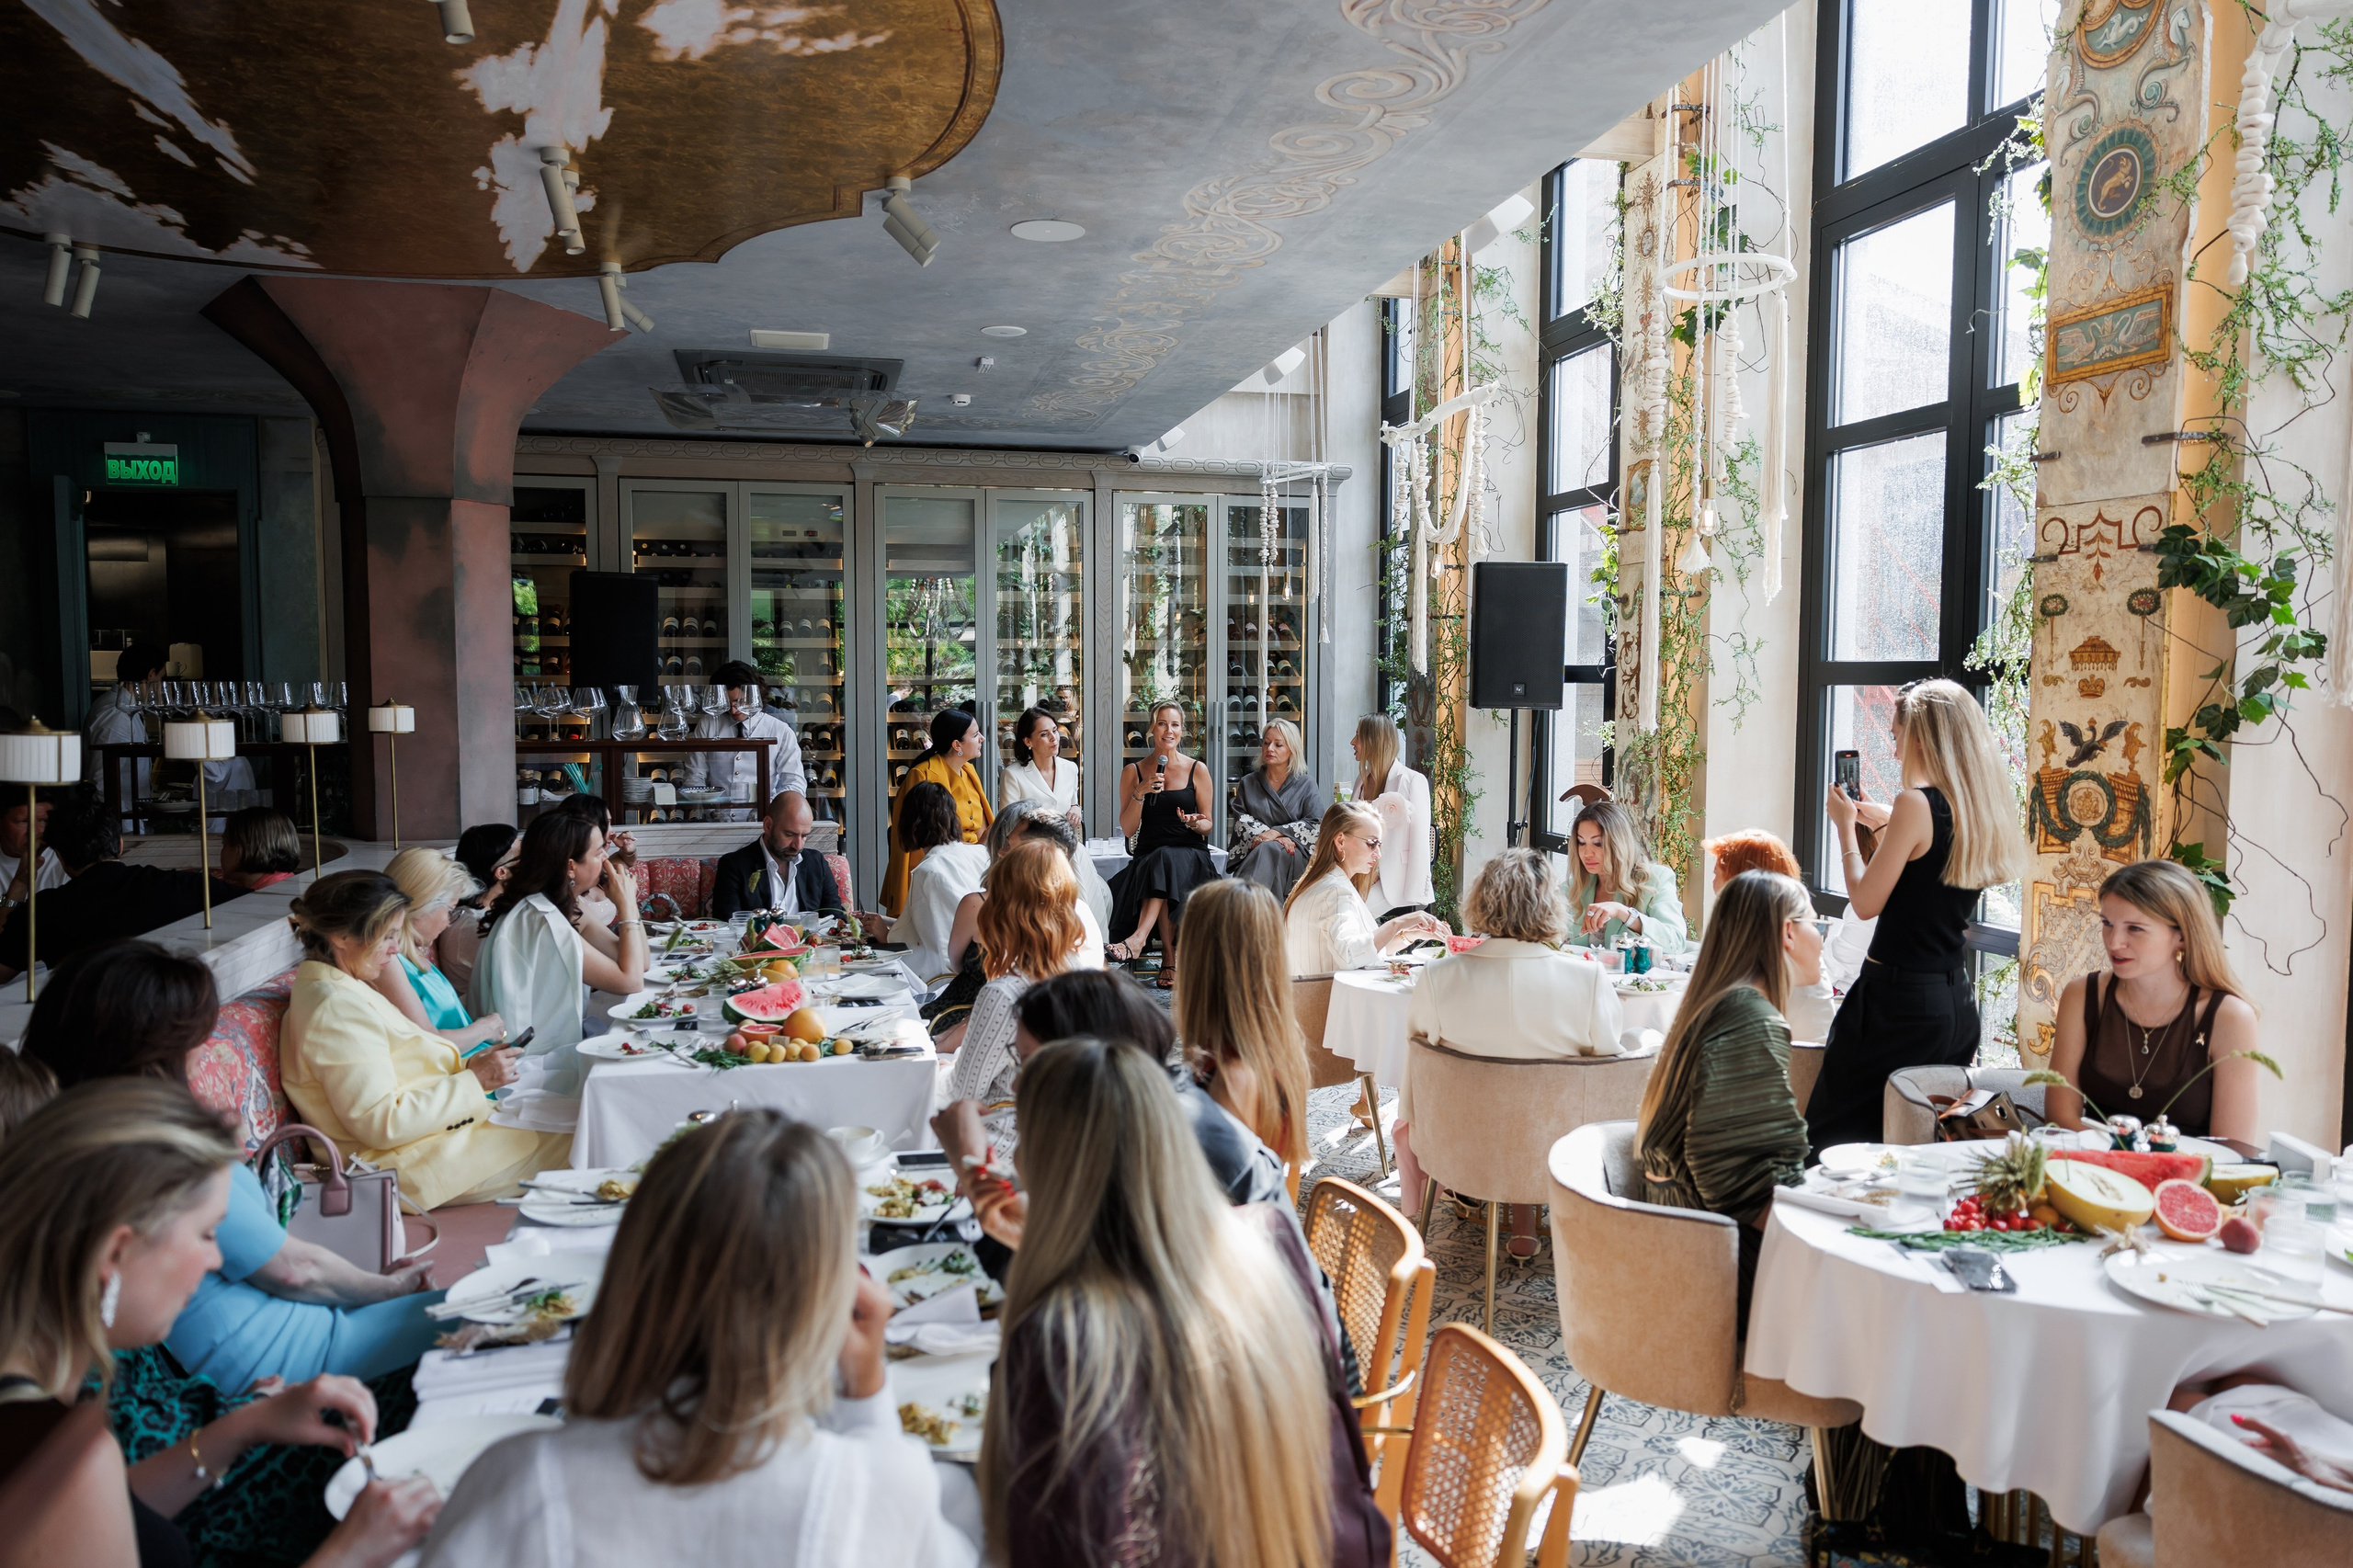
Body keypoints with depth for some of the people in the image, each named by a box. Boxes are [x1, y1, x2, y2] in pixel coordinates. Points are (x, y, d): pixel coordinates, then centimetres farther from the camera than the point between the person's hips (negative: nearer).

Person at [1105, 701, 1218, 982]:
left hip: (1190, 854, -1)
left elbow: (1207, 825, 11)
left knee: (1166, 860, -35)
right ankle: (1170, 956, -31)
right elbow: (1128, 829, 4)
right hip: (1147, 856, 1)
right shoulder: (1133, 771, 9)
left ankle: (1137, 939, -45)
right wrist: (1140, 793, -11)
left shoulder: (1197, 770, 8)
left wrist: (1195, 823, -13)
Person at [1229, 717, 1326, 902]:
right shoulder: (1248, 783, 19)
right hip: (1251, 855, 1)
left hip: (1295, 857, -1)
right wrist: (1278, 838, -11)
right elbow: (1240, 819, 5)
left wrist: (1276, 832, -14)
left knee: (1268, 850, -37)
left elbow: (1314, 824, 0)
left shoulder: (1307, 786, 14)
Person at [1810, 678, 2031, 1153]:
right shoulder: (1985, 809, 8)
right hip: (1956, 1003, 8)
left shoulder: (1916, 803, -15)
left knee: (1829, 1141, 1)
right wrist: (1889, 822, 22)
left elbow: (1865, 902, -11)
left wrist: (1845, 825, 1)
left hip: (1899, 998, -8)